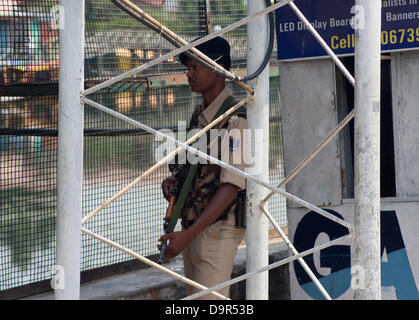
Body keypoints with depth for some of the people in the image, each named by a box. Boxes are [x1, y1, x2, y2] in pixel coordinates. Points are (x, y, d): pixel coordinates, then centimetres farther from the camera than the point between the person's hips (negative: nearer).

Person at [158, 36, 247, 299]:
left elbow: (232, 186, -19)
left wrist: (189, 234, -24)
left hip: (218, 230, -9)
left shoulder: (234, 117, -13)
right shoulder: (199, 115, 14)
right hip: (193, 228, 9)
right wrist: (174, 179, 1)